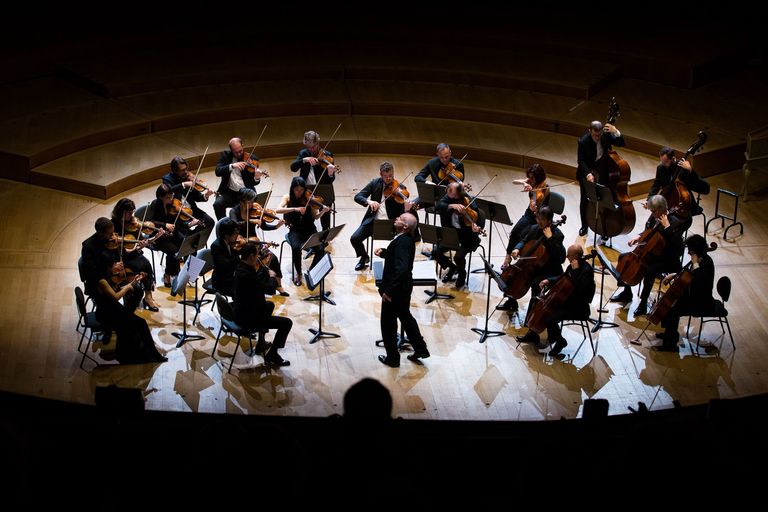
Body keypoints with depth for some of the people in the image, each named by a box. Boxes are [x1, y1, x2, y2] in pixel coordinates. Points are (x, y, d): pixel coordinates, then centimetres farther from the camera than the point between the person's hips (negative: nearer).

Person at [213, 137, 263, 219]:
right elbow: (218, 172, -10)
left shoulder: (252, 159, 1)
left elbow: (253, 183, 1)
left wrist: (256, 178, -23)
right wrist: (232, 166, -25)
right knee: (217, 204, -27)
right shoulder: (225, 156, 5)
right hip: (229, 192, 1)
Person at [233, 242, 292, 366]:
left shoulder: (242, 267, 0)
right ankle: (271, 356, 1)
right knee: (287, 323, -8)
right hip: (248, 318, -11)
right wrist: (272, 276, -8)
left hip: (242, 312, 11)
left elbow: (258, 280, 14)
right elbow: (270, 289, -26)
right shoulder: (246, 274, -31)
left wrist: (266, 272, 3)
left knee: (270, 305, 37)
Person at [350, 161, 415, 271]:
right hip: (373, 220, 2)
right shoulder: (375, 183, 5)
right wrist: (368, 201, -21)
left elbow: (400, 213, -5)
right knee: (354, 238, -16)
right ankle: (364, 257, 16)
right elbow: (357, 197, 0)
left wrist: (406, 209, -29)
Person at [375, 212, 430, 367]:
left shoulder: (402, 242, -27)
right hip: (404, 286, 9)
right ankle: (420, 349, 33)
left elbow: (401, 268, -35)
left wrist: (388, 291, -32)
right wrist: (384, 252, 3)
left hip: (395, 290, -9)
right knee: (405, 316, 24)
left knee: (388, 323, 7)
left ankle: (392, 357, 19)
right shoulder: (407, 239, 2)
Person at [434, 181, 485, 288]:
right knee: (437, 252, -13)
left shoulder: (470, 203, -21)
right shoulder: (448, 198, -9)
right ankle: (452, 267, 18)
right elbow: (437, 206, -26)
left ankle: (462, 274, 9)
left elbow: (481, 220, -22)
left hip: (467, 236, -5)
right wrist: (452, 206, -42)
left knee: (459, 256, -26)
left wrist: (477, 228, -45)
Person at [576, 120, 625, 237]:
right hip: (587, 171, -2)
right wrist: (588, 174, -35)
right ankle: (584, 226, 24)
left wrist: (616, 132, -31)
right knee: (585, 200, 6)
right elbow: (581, 161, -19)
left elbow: (622, 144, -13)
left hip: (602, 170, 2)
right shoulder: (583, 141, -23)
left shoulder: (606, 135, -15)